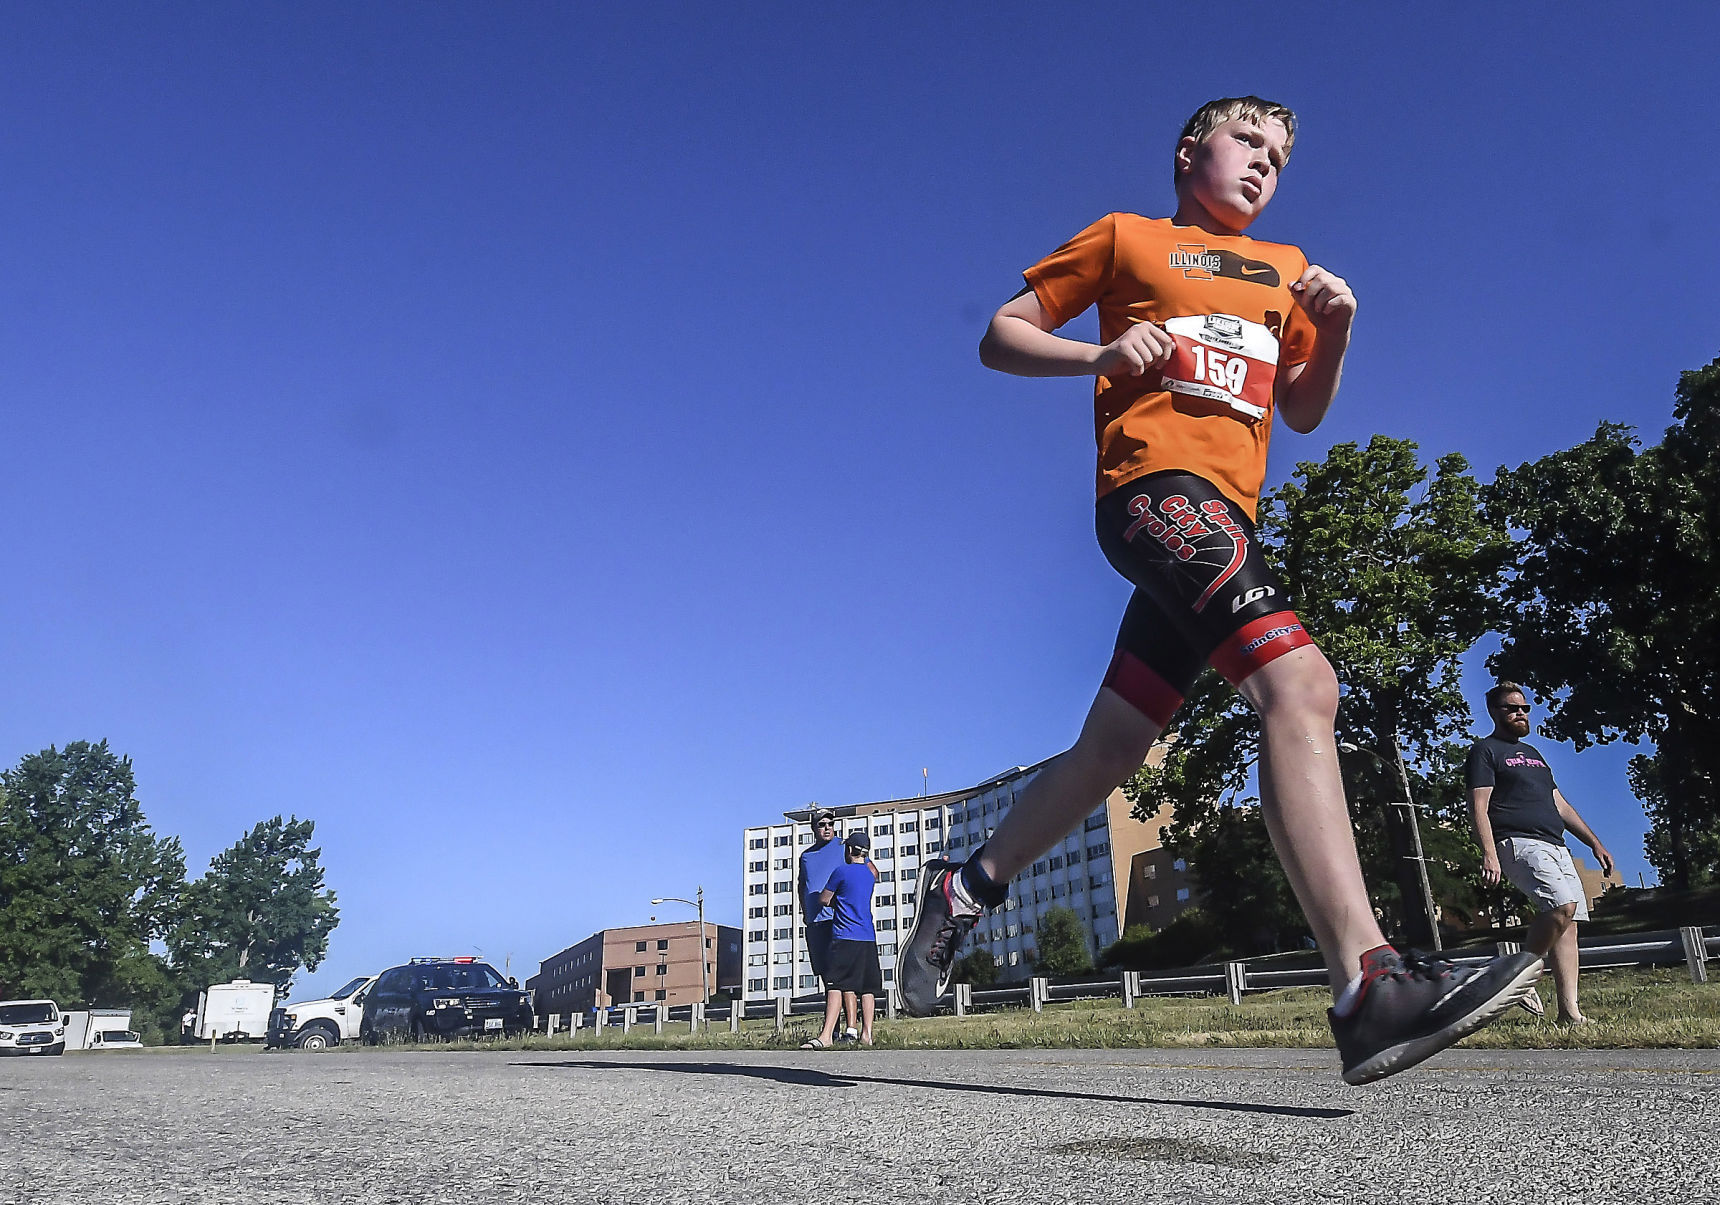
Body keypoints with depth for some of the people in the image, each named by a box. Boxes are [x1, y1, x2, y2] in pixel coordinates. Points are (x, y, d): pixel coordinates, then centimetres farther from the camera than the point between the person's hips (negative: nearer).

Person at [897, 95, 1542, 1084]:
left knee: (1111, 748, 6)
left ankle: (964, 891, 22)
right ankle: (1370, 987, -33)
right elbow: (1000, 338, 10)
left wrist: (1335, 332, 7)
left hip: (1224, 520, 7)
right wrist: (1103, 355, -8)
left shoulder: (1284, 267, 29)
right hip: (1156, 483, -7)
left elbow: (1304, 414, 27)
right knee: (1300, 681, -27)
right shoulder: (1126, 237, 14)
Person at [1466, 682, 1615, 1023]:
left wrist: (1594, 843, 21)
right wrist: (1489, 854, -20)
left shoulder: (1532, 753, 28)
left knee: (1568, 924, -2)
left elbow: (1560, 805, 30)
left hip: (1555, 847, 8)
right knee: (1563, 905, -26)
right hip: (1518, 843, -8)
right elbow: (1479, 807, -8)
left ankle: (1569, 1010, -2)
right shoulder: (1485, 750, 3)